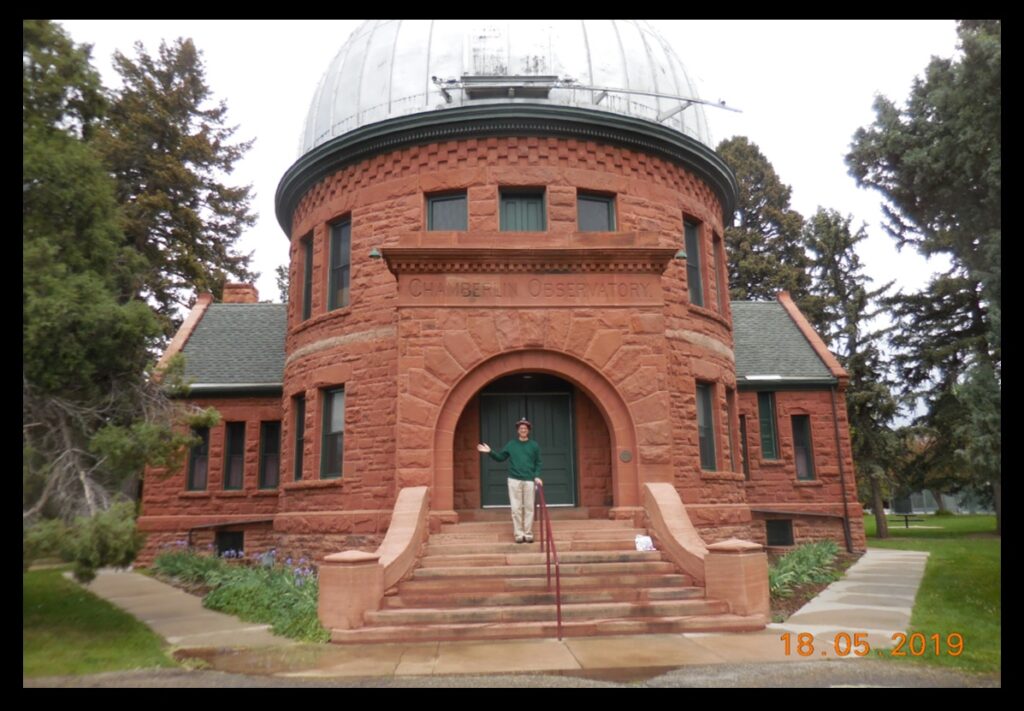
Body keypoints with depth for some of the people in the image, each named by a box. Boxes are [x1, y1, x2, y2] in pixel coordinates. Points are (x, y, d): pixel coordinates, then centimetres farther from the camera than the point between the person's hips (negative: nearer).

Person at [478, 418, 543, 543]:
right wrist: (490, 452, -7)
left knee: (529, 508, 2)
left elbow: (538, 463, 6)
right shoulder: (511, 444, 6)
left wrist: (537, 476, -7)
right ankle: (519, 534, 6)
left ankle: (528, 534, 9)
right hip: (514, 480, 0)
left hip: (529, 480, 0)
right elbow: (500, 457, 8)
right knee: (516, 509, 0)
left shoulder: (534, 446, 6)